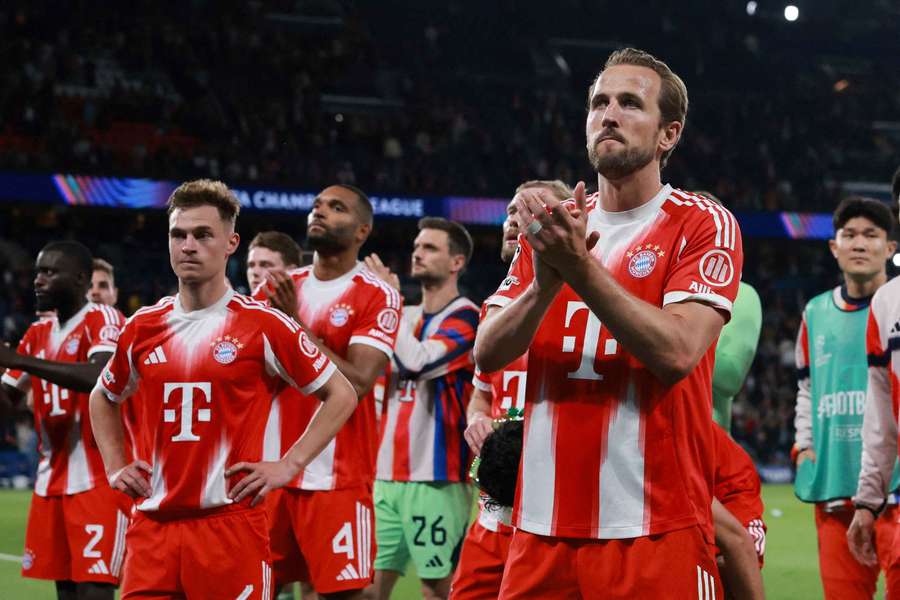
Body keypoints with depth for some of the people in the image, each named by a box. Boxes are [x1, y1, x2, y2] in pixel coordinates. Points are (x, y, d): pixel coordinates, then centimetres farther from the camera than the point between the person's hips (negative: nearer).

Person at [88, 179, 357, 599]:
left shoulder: (263, 325, -3)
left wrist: (288, 466, -4)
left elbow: (341, 395, 3)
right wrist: (114, 467, 15)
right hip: (151, 524, 4)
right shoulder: (143, 327, 11)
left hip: (231, 522, -4)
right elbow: (103, 399, 29)